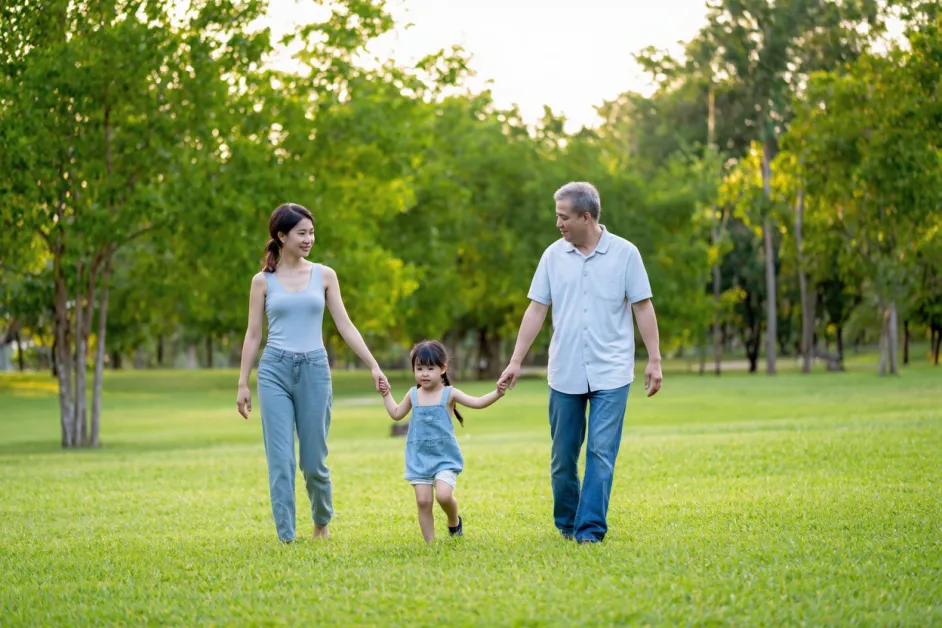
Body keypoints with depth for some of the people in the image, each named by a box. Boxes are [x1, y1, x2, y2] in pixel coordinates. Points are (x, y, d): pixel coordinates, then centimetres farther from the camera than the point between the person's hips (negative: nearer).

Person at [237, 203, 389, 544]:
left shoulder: (324, 275, 7)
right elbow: (253, 334, 6)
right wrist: (242, 384, 3)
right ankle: (286, 536, 0)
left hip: (314, 370, 1)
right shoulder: (263, 280, 4)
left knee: (314, 460, 4)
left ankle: (322, 522, 29)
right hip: (275, 371, -1)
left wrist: (374, 366, 1)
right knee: (280, 460, -5)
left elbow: (345, 325, 7)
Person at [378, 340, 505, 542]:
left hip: (445, 457, -3)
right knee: (423, 501, -5)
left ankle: (454, 521, 13)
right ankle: (430, 543, 6)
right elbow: (396, 414, 22)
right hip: (419, 458, 3)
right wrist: (387, 394, 17)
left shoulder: (449, 394, -3)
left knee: (444, 495, -20)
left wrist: (496, 394, -21)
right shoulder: (413, 395, 6)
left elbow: (477, 402, -8)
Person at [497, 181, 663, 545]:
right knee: (563, 455, 8)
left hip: (611, 374, -3)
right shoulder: (554, 255, 4)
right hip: (564, 374, 3)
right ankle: (566, 524, 24)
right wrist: (515, 362, 2)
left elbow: (643, 307, -1)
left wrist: (654, 360, -5)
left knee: (601, 452, -8)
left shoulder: (624, 253, -3)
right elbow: (536, 310, 6)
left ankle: (590, 529, -4)